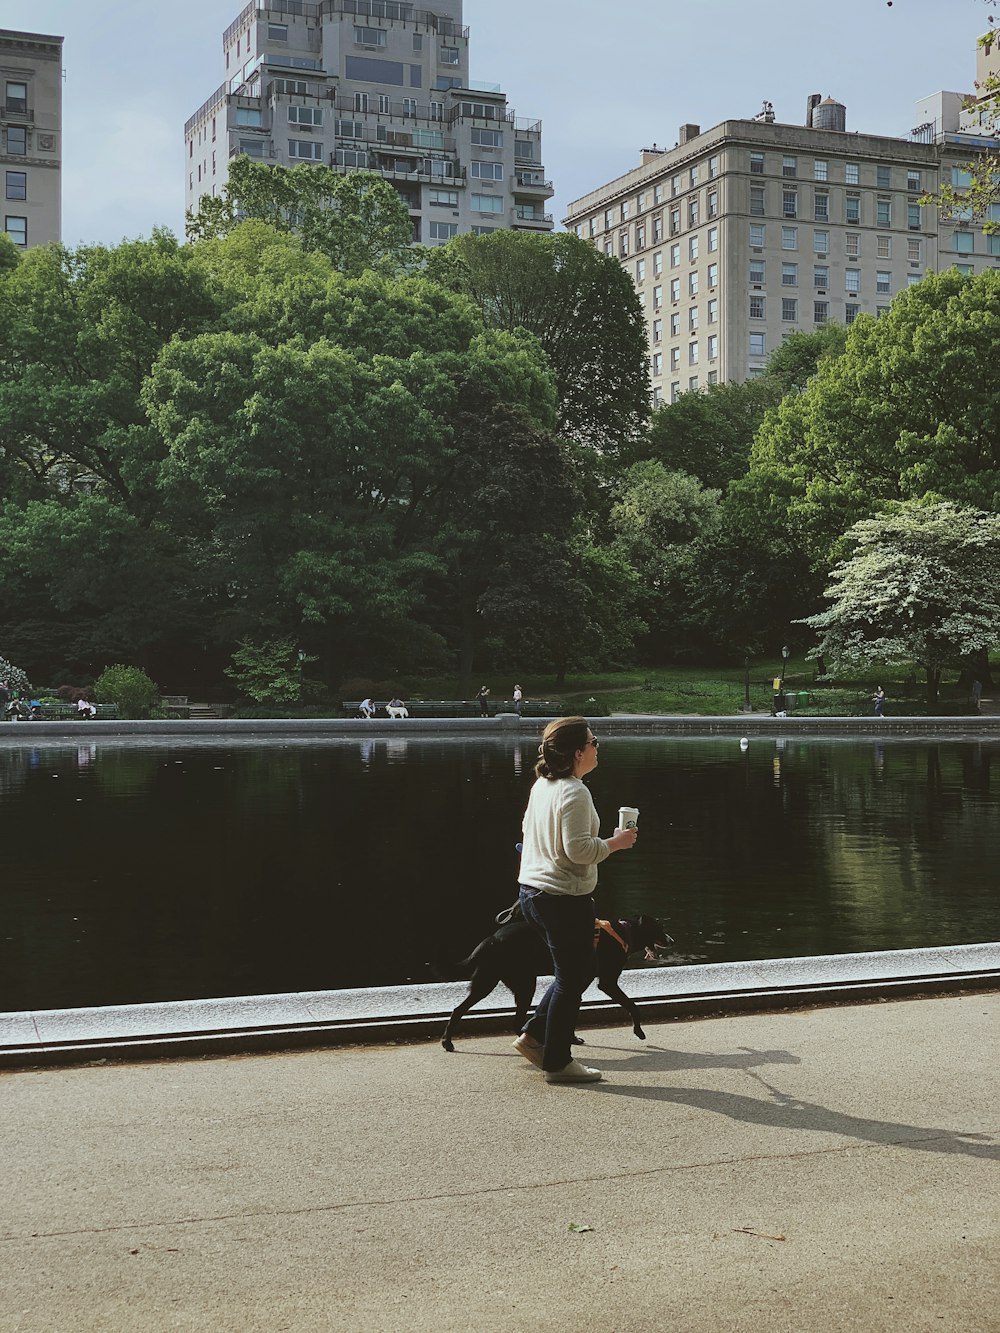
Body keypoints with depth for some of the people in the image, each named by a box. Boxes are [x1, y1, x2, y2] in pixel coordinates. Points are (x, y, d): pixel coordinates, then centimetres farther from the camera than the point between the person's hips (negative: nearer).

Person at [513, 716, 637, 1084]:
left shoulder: (542, 785, 9)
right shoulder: (574, 793, -20)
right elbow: (578, 849, -26)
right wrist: (615, 843, -12)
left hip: (532, 892, 10)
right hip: (565, 898, -10)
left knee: (580, 970, 20)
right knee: (572, 978, 3)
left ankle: (534, 1035, 21)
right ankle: (557, 1062, 12)